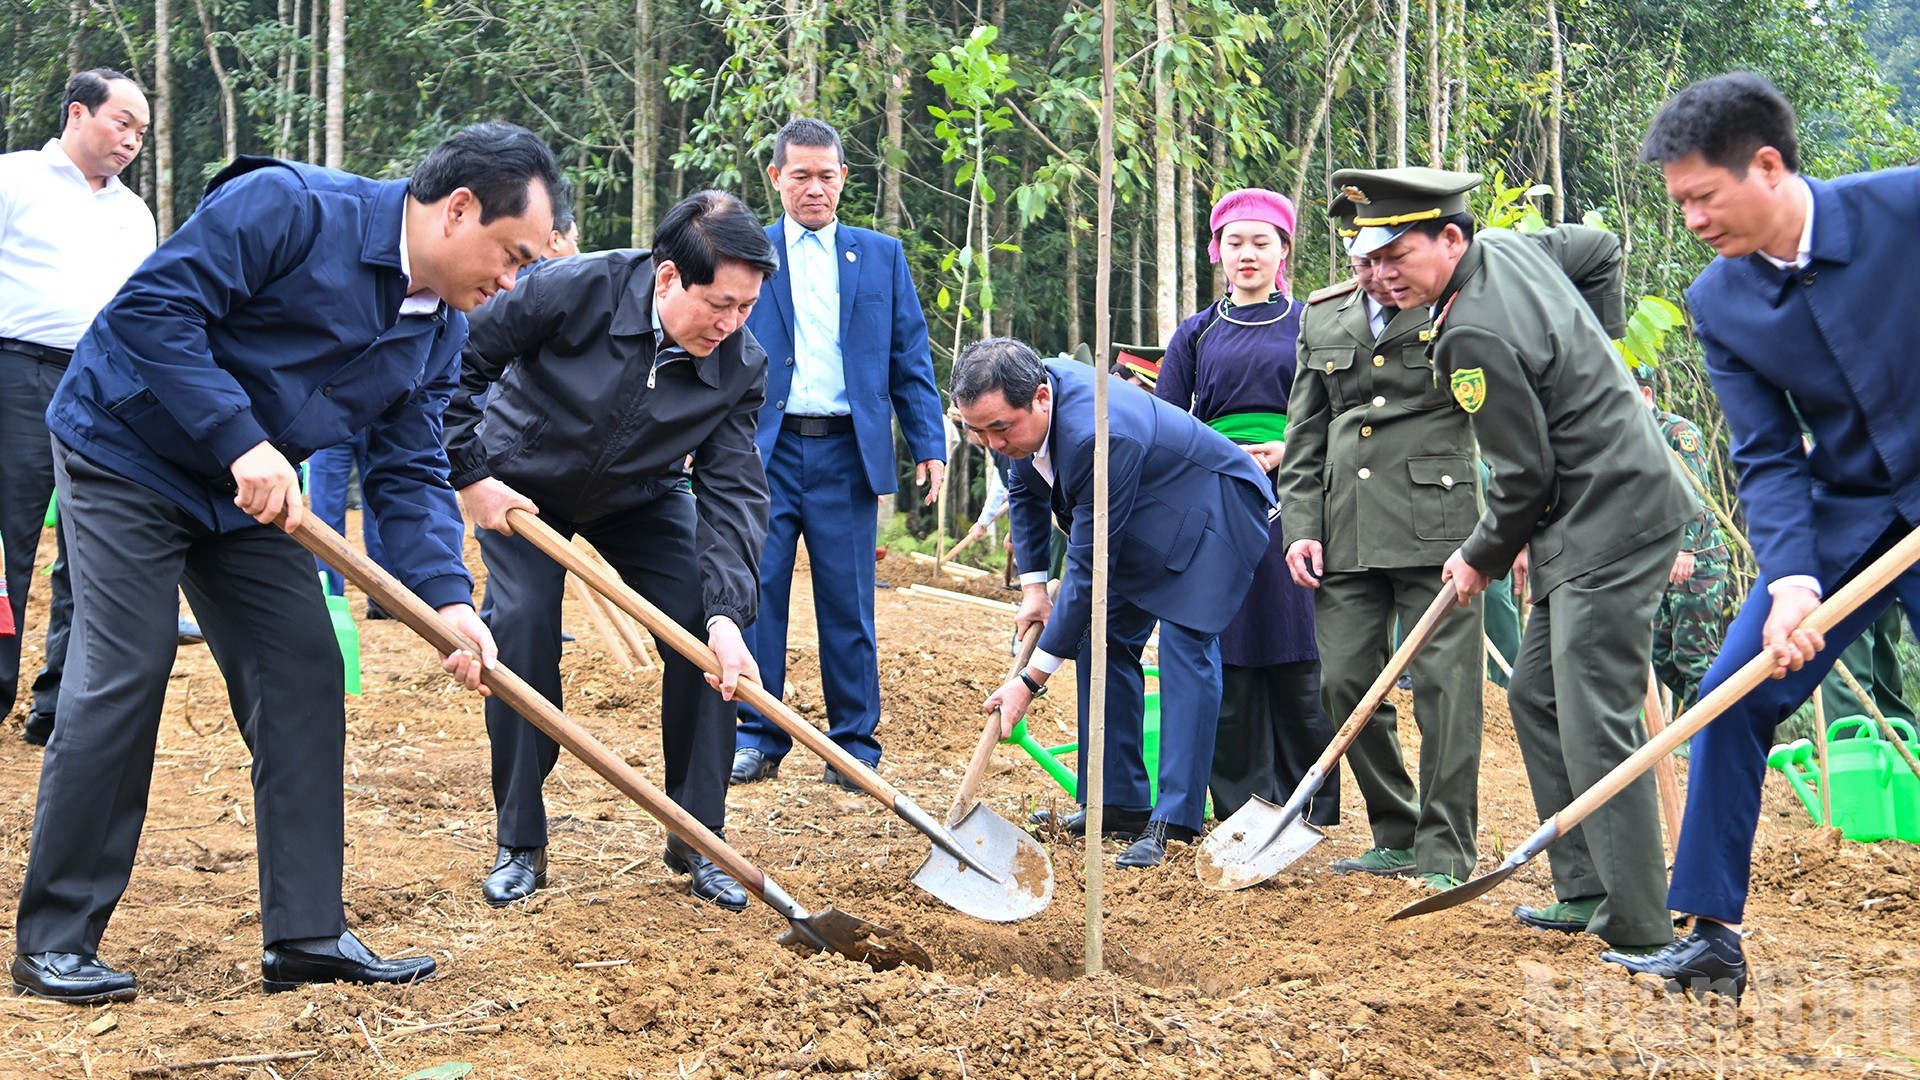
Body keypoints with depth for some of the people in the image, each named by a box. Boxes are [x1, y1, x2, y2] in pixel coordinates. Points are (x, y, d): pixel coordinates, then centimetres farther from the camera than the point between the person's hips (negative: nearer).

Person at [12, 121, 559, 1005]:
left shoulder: (440, 329, -1)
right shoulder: (286, 207, -24)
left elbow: (408, 476, -3)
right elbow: (153, 308, -28)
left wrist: (447, 598, -19)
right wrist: (242, 442, -32)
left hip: (248, 496, 8)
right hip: (127, 450, -8)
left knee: (304, 679, 1)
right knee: (123, 676, -12)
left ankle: (306, 934, 8)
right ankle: (53, 942, -1)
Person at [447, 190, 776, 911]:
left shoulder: (741, 367, -23)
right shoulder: (575, 290, -33)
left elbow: (732, 492, -24)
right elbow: (455, 359, -24)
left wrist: (727, 614, -36)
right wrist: (470, 475, -23)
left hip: (641, 499, 3)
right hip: (521, 485, -2)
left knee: (705, 631, -12)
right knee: (521, 624, -18)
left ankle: (698, 842, 2)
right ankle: (520, 845, -3)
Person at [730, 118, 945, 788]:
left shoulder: (882, 255, 11)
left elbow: (910, 356, 10)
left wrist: (928, 443, 1)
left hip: (847, 451, 0)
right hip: (765, 449, 0)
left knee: (849, 603, 2)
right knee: (757, 595, -1)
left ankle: (854, 744, 11)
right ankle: (757, 738, 9)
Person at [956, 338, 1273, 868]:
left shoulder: (1099, 436, -39)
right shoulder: (1027, 397, -13)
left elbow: (1089, 567, -34)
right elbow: (1027, 491, 9)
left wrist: (1031, 680, -29)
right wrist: (1033, 587, -1)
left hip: (1211, 507, -9)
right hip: (1143, 517, 10)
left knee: (1186, 646, -19)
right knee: (1104, 639, 5)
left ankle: (1173, 823, -21)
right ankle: (1121, 800, 9)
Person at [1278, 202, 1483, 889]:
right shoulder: (1323, 317, 14)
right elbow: (1305, 433, 18)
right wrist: (1300, 524, 8)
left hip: (1435, 524, -5)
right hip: (1346, 533, 5)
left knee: (1442, 685, -5)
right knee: (1346, 682, 4)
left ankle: (1445, 853, 3)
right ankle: (1396, 836, 20)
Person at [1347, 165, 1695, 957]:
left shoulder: (1473, 337, -21)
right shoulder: (1509, 246, 9)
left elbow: (1524, 474, -17)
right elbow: (1601, 251, 28)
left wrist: (1483, 558, 0)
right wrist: (1589, 349, 25)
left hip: (1608, 526, -11)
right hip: (1596, 522, 11)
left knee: (1594, 723, -11)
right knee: (1536, 696, 15)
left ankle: (1639, 928, -9)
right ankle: (1585, 892, 19)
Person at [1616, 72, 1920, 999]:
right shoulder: (1719, 303, -5)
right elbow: (1767, 459, -5)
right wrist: (1791, 579, -21)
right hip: (1842, 514, 4)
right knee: (1731, 697, -4)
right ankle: (1712, 935, 7)